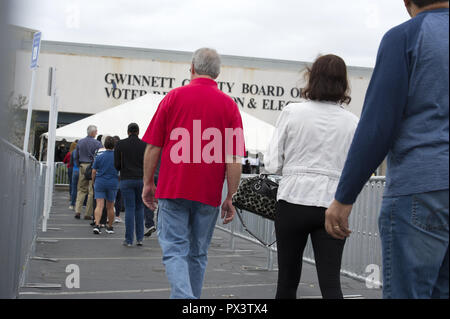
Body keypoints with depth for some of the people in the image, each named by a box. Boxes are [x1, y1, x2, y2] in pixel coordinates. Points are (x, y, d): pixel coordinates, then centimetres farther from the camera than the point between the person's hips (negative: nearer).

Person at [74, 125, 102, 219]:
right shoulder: (97, 143, -7)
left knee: (81, 189, 12)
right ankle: (88, 214, 4)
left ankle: (77, 211, 0)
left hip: (82, 167, 4)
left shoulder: (80, 142, 8)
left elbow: (76, 157, 14)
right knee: (91, 191, 2)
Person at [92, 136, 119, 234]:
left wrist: (93, 182, 13)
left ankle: (97, 225, -20)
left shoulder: (99, 156, -3)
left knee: (99, 205, -4)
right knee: (110, 206, 12)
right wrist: (119, 181, 19)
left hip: (100, 182, -1)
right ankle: (110, 227, 21)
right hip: (113, 183, 1)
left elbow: (94, 171, 0)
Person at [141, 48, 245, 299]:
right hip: (209, 193, 2)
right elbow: (235, 159, -2)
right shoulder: (229, 105, 2)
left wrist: (148, 183, 11)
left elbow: (153, 147, 1)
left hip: (172, 188, -1)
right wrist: (230, 198, 3)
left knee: (174, 250, -1)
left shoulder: (174, 97, 1)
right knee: (198, 254, 15)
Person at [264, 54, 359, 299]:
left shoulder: (292, 112, -2)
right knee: (331, 283, 1)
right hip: (333, 205, 1)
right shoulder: (352, 123, 2)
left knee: (287, 279, 13)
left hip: (293, 200, 0)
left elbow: (272, 164, -3)